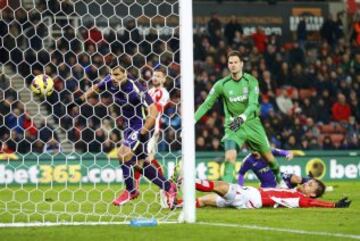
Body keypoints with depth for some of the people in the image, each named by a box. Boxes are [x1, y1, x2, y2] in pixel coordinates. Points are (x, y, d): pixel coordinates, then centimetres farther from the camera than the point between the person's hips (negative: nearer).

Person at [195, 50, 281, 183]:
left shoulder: (251, 81, -9)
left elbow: (253, 104, -21)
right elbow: (206, 104, -2)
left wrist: (242, 118, -40)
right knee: (230, 156, -23)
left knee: (268, 156, 9)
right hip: (232, 126, 0)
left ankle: (279, 176, 37)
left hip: (252, 123, 0)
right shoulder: (222, 85, -6)